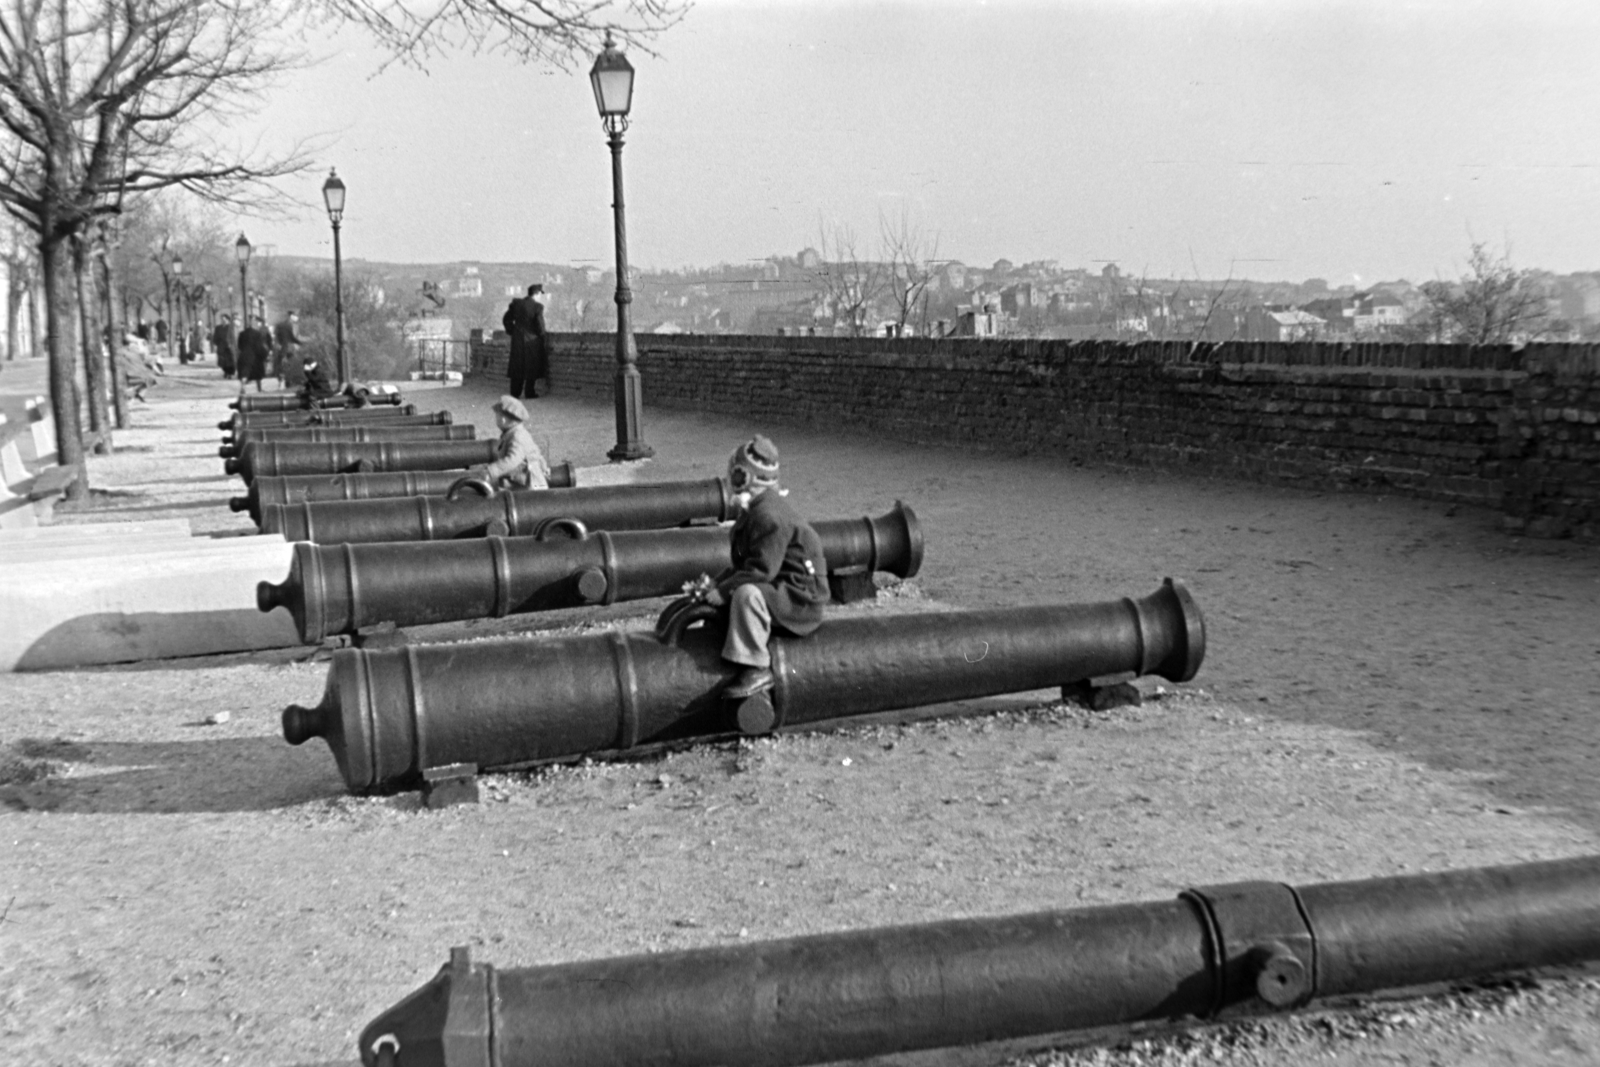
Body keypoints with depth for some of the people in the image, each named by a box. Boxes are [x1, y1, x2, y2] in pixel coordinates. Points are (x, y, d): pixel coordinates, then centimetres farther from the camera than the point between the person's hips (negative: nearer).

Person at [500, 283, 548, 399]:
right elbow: (540, 325, -17)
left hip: (517, 340, 5)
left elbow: (506, 319, 5)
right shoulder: (537, 307, -14)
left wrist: (512, 331, 14)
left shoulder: (516, 303, 1)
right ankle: (529, 393, 7)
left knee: (517, 367, 11)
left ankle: (515, 392, 12)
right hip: (532, 341, -4)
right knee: (531, 367, 6)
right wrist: (541, 335, 2)